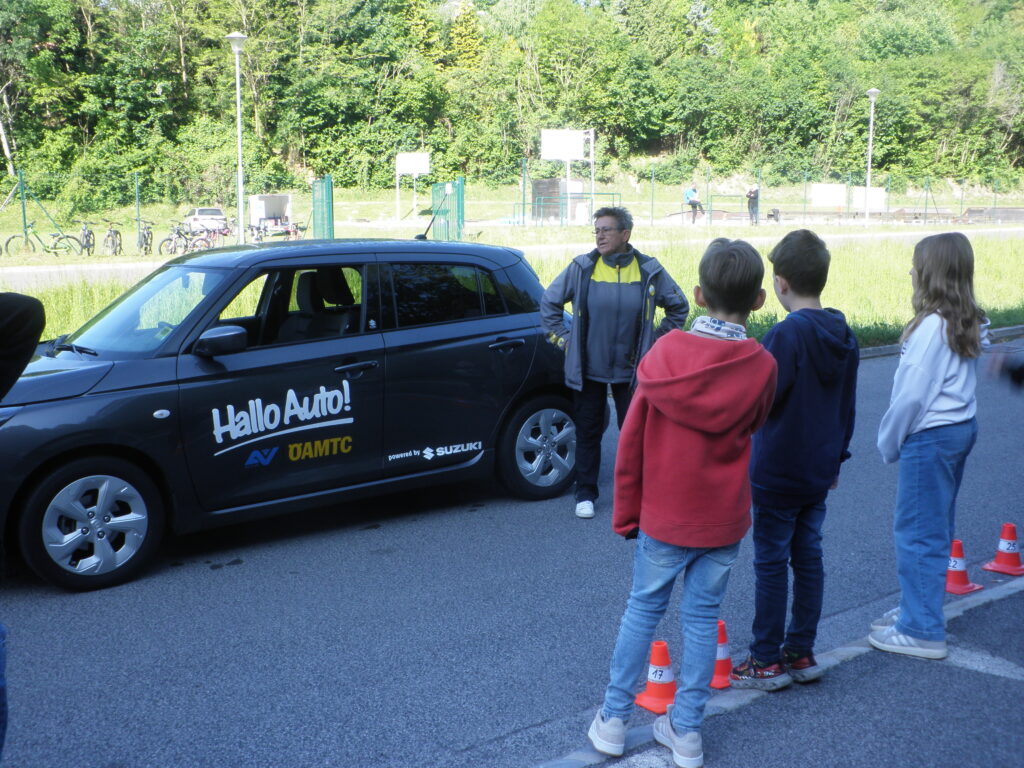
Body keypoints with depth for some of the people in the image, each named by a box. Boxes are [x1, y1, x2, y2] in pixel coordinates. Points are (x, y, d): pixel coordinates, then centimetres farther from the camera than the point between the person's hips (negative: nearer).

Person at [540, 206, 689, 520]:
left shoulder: (649, 271, -2)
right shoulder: (581, 268, -3)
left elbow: (678, 308, 12)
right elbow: (549, 303, 9)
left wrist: (656, 341, 8)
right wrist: (564, 338, 5)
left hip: (630, 369, 0)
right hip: (588, 369, 0)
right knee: (587, 432, 8)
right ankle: (585, 494, 20)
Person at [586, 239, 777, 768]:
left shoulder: (664, 353, -13)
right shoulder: (762, 367, -12)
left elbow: (631, 441, -7)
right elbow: (752, 428, 5)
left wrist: (626, 513, 2)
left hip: (664, 516, 0)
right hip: (724, 520, 1)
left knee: (642, 610, 14)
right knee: (702, 618, 12)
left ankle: (613, 719, 22)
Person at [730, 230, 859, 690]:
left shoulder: (787, 334, -20)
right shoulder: (844, 336, 5)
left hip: (777, 474, -8)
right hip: (819, 473, 8)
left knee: (771, 563, 2)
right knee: (808, 560, 14)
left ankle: (767, 662, 11)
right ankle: (801, 654, 23)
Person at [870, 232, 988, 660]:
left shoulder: (932, 325, -20)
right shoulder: (970, 323, 7)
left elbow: (912, 393, -19)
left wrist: (888, 442, -8)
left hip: (930, 436, -10)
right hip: (961, 428, 10)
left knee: (916, 532, -1)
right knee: (936, 528, 18)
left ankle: (922, 632, 5)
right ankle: (919, 608, 31)